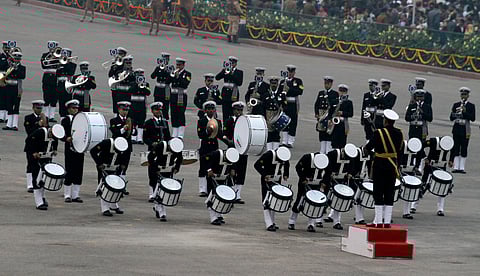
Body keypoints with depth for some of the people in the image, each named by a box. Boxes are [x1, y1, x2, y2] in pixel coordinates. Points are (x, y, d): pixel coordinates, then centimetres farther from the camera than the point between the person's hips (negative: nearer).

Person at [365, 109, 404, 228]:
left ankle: (379, 222, 0)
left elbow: (369, 147, -9)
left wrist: (366, 146, 14)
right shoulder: (399, 133, 2)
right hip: (392, 166, 5)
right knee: (389, 194, 8)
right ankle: (387, 222, 8)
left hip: (380, 166, -5)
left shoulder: (379, 133, -15)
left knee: (378, 194, 1)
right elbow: (400, 151, 8)